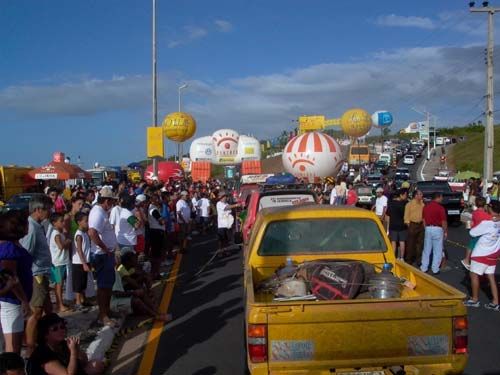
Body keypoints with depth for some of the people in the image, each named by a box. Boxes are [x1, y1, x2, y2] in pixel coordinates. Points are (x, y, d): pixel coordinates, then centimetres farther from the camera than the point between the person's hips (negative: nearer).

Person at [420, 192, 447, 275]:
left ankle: (424, 268, 17)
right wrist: (445, 232, 1)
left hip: (428, 228, 5)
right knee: (437, 250, 5)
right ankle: (435, 269, 8)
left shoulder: (426, 206, 4)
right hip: (437, 229, -5)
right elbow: (443, 221, -10)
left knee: (426, 249, 12)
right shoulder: (440, 208, -13)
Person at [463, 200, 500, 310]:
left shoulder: (487, 223, -26)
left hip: (482, 254, -7)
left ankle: (474, 299, 17)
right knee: (491, 277, 12)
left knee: (474, 275, 8)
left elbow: (472, 233, -17)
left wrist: (475, 226, 2)